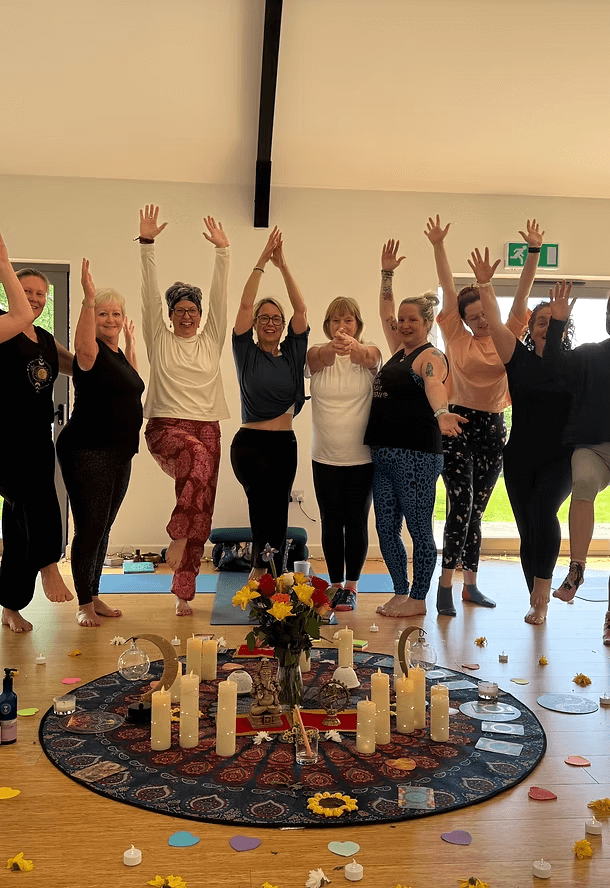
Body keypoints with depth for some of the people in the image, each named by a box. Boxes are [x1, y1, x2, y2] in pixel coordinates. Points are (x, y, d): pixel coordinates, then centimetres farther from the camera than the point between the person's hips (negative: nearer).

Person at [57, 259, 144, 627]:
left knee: (104, 528, 14)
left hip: (120, 452, 9)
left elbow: (132, 384, 36)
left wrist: (131, 344, 32)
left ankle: (95, 596, 25)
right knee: (89, 528, -4)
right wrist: (88, 299, -42)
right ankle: (84, 604, 7)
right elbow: (84, 349, -37)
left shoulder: (118, 354, 15)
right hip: (88, 452, -8)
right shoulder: (92, 351, -10)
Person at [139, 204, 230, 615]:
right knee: (198, 458, -37)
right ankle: (178, 536, -20)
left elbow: (220, 295, 3)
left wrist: (223, 251, -5)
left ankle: (184, 593, 10)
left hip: (206, 428, 3)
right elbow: (151, 293, -2)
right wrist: (147, 243, -11)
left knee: (202, 514, 0)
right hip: (166, 426, -3)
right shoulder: (159, 339, 7)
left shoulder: (211, 340, 12)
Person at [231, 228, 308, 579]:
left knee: (278, 512, 7)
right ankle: (260, 562, -12)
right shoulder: (247, 353, 2)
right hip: (250, 442, -3)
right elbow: (245, 305, -8)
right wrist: (262, 262, -10)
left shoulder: (292, 352, 7)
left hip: (285, 443, 4)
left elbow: (302, 309, -2)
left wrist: (283, 264, -6)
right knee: (264, 493, -27)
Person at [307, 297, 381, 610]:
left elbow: (368, 358, -27)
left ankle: (351, 586, 19)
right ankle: (336, 585, 21)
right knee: (331, 523, 8)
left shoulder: (370, 353, -3)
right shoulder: (318, 354, -1)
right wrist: (332, 346, -49)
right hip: (325, 456, 1)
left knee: (356, 522, 5)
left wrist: (353, 346, -51)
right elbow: (321, 358, -25)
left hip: (361, 456, -1)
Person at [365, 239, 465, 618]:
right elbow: (386, 313, 29)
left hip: (417, 454, -9)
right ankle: (401, 593, 24)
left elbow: (434, 385, -28)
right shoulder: (399, 350, 17)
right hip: (384, 454, 9)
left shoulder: (431, 356, -7)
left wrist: (441, 412, -47)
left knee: (419, 528, 1)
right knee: (386, 529, 11)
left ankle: (419, 599, 11)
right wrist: (387, 274, 27)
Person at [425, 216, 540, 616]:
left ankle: (471, 584, 20)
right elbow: (449, 289, -3)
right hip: (460, 423, -3)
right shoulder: (457, 338, 3)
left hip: (493, 428, 3)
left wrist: (534, 251, -8)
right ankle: (446, 585, -6)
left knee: (476, 511, 11)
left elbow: (522, 294, 0)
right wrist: (438, 246, -7)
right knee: (462, 505, -12)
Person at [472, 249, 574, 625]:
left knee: (543, 512, -25)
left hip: (561, 458, -2)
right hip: (521, 459, 2)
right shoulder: (521, 359, 3)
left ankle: (542, 595, -15)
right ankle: (538, 602, 23)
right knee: (528, 529, 8)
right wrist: (485, 284, -14)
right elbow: (496, 323, -7)